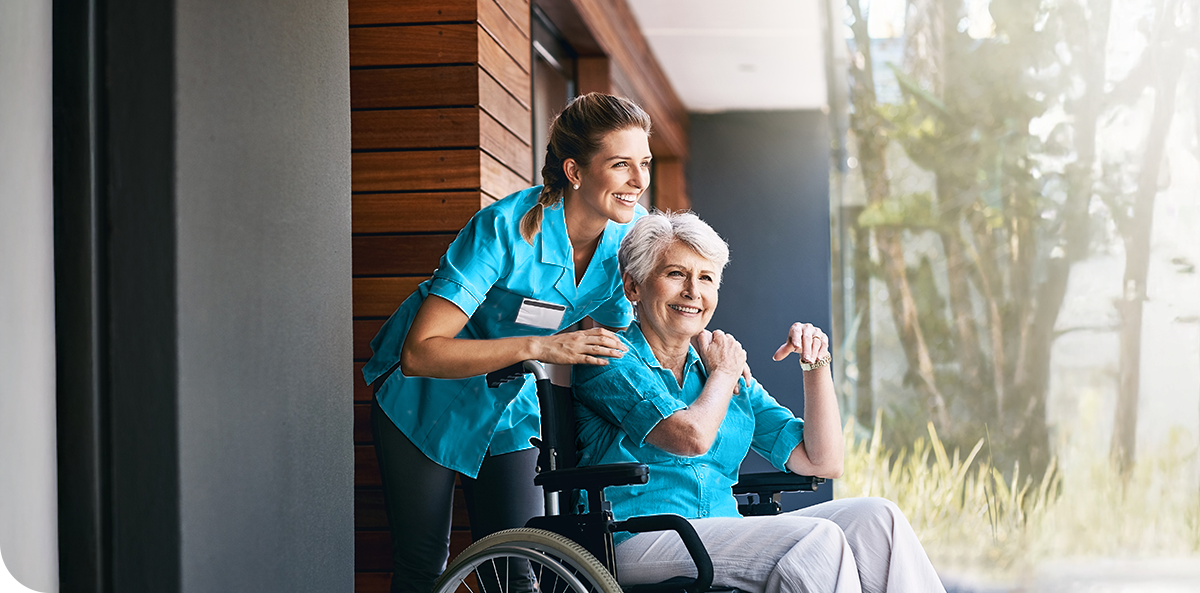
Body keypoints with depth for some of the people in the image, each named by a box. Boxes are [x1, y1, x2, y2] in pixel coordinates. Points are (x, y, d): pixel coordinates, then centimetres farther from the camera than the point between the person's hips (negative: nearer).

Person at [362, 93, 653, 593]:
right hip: (427, 403, -4)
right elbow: (419, 353, -36)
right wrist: (538, 348, -43)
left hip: (510, 408, 5)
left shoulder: (630, 232, -14)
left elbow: (620, 335, 2)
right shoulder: (506, 228, -32)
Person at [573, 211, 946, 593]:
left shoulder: (734, 375, 19)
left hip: (723, 539, 7)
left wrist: (815, 364, 7)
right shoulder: (613, 358, 0)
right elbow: (692, 438, -17)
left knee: (874, 517, -14)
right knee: (817, 541, -28)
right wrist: (724, 372, 2)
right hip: (639, 541, -7)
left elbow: (822, 463, 17)